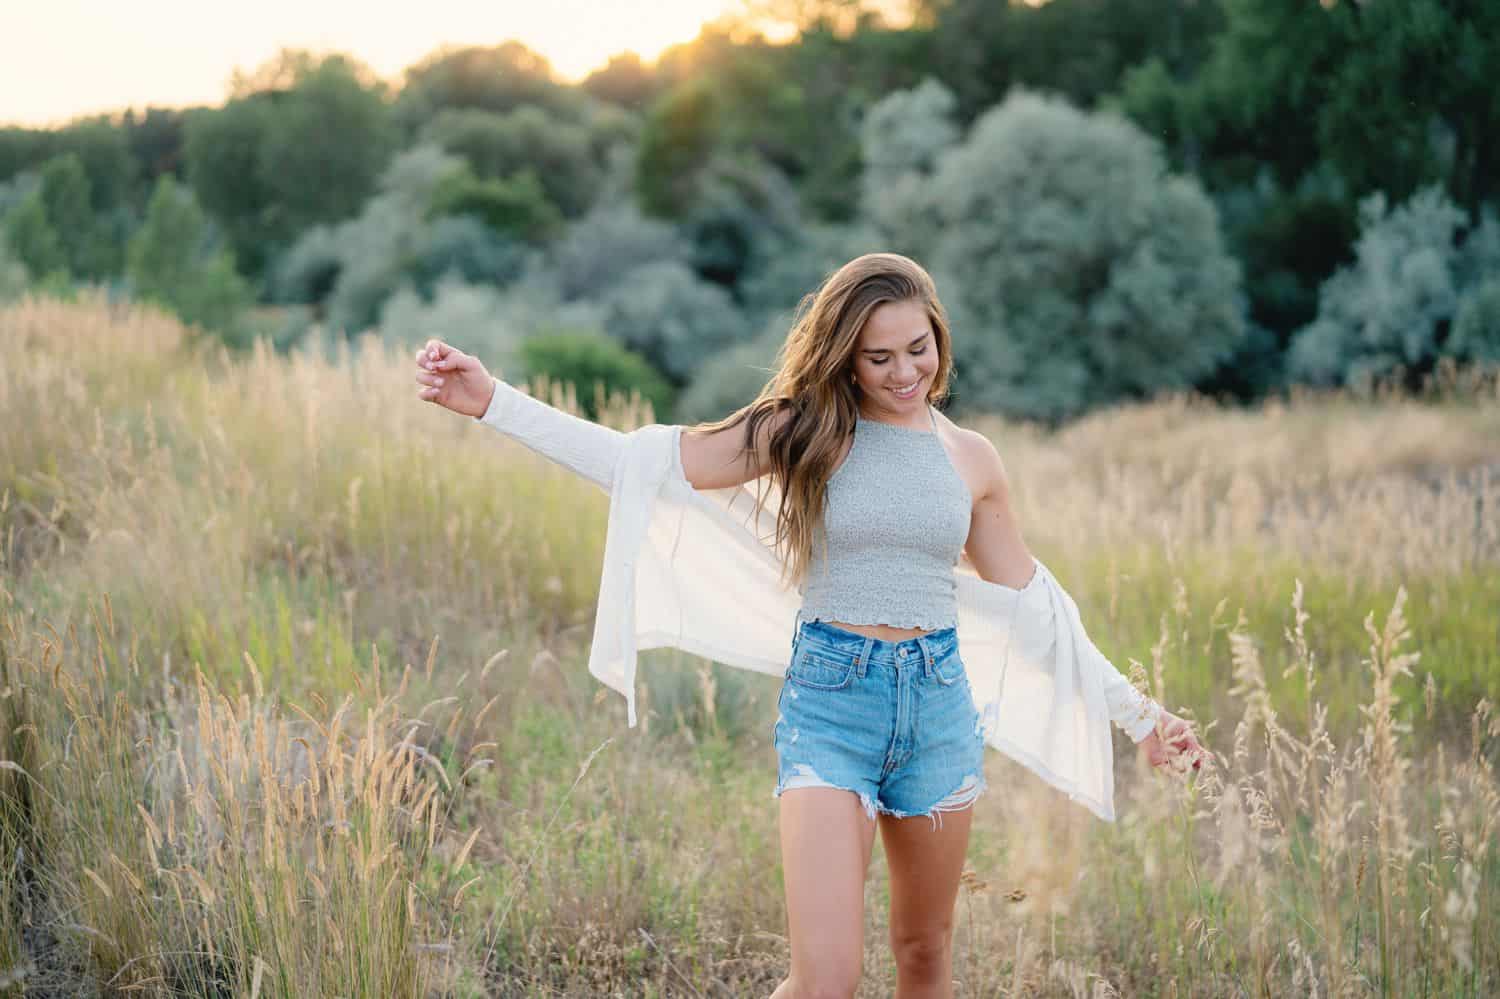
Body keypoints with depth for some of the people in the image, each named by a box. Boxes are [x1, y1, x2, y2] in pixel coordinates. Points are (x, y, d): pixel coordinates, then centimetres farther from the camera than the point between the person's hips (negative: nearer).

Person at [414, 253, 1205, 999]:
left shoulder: (971, 459, 7)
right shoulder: (804, 433, -2)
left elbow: (1032, 600, 15)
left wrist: (1135, 713, 15)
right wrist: (490, 401, -14)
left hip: (939, 701, 3)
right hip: (828, 699, -3)